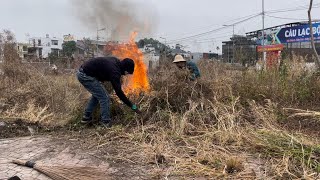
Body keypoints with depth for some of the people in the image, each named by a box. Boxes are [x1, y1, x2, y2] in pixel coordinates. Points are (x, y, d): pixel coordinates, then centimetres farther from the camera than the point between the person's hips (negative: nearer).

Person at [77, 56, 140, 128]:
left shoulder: (116, 61, 5)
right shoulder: (114, 71, -21)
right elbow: (119, 92, -20)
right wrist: (132, 106, -16)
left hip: (81, 72, 10)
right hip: (86, 75, -10)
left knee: (97, 95, 23)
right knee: (104, 97, -5)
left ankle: (86, 117, 29)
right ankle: (106, 121, 5)